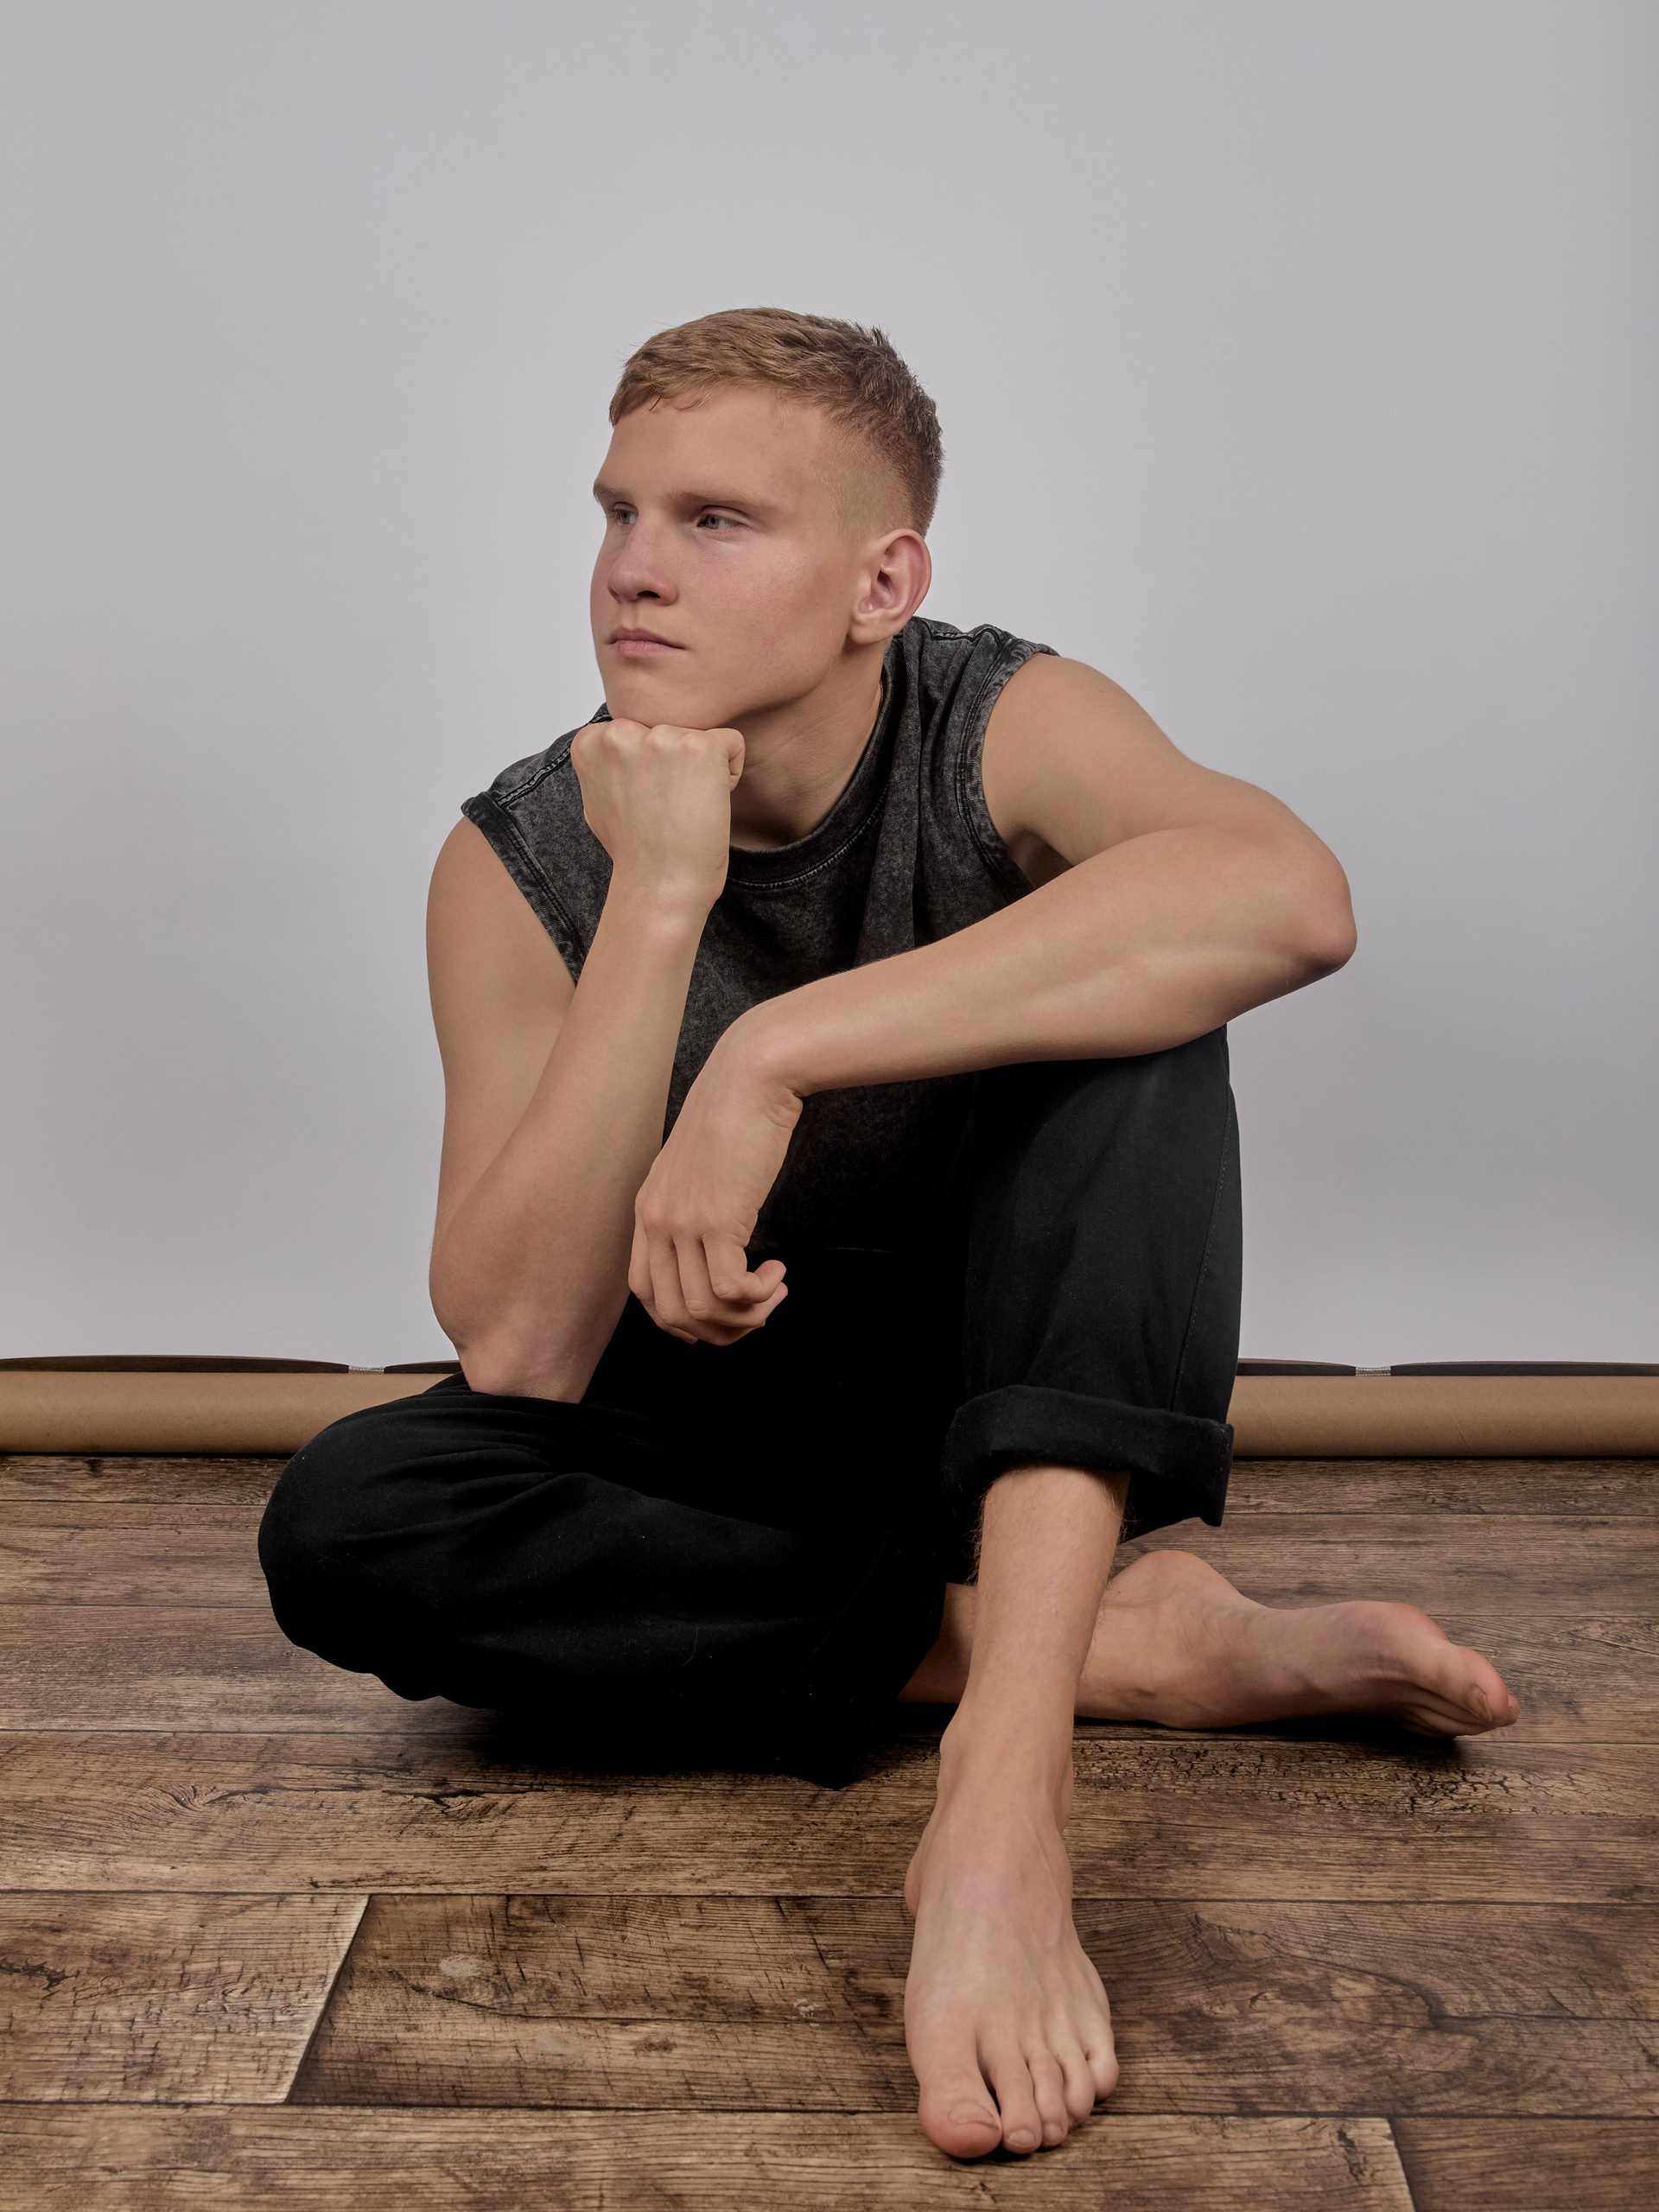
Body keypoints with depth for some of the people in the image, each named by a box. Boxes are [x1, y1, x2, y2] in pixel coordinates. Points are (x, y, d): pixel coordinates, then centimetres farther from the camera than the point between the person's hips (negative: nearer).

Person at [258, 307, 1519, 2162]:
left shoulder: (1002, 732, -15)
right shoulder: (520, 861, -12)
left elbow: (1292, 895, -39)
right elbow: (517, 1355, -22)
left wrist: (778, 1054, -43)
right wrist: (659, 901, -30)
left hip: (1014, 1400, -1)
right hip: (730, 1426, 2)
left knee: (1124, 991, -27)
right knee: (340, 1522, -26)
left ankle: (1004, 1774, -39)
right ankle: (1116, 1644, -23)